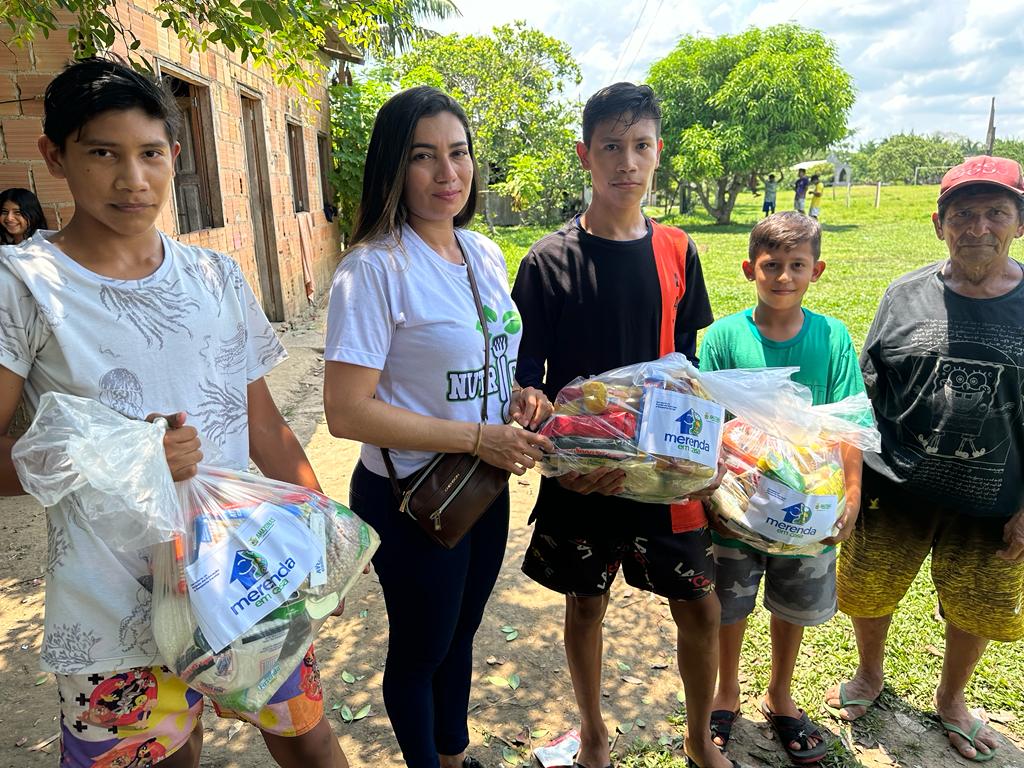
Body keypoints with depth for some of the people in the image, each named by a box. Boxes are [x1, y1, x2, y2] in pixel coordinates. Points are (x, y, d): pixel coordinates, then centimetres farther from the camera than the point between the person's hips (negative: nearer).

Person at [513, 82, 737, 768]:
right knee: (586, 605, 15)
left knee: (701, 608, 10)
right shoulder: (548, 261, -8)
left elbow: (690, 362, 8)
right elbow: (525, 377, -7)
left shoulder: (677, 252, 2)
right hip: (578, 475, -2)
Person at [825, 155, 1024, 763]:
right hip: (894, 491, 0)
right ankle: (870, 675, 45)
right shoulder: (906, 296, -4)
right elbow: (864, 394, 1)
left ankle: (952, 700, 46)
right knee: (868, 593, 14)